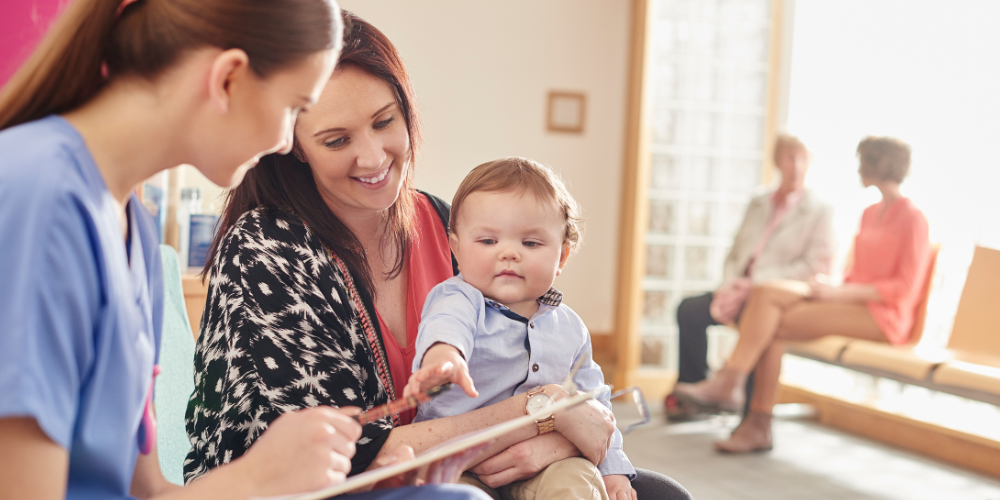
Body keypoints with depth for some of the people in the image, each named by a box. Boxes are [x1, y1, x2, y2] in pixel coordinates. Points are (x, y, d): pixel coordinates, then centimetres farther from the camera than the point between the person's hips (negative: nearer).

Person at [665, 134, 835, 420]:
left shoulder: (820, 211, 2)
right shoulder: (758, 205, 21)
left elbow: (815, 267, -10)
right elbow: (736, 253, 20)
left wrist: (754, 282, -16)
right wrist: (730, 285, -3)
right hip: (744, 290, 6)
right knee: (689, 309, -19)